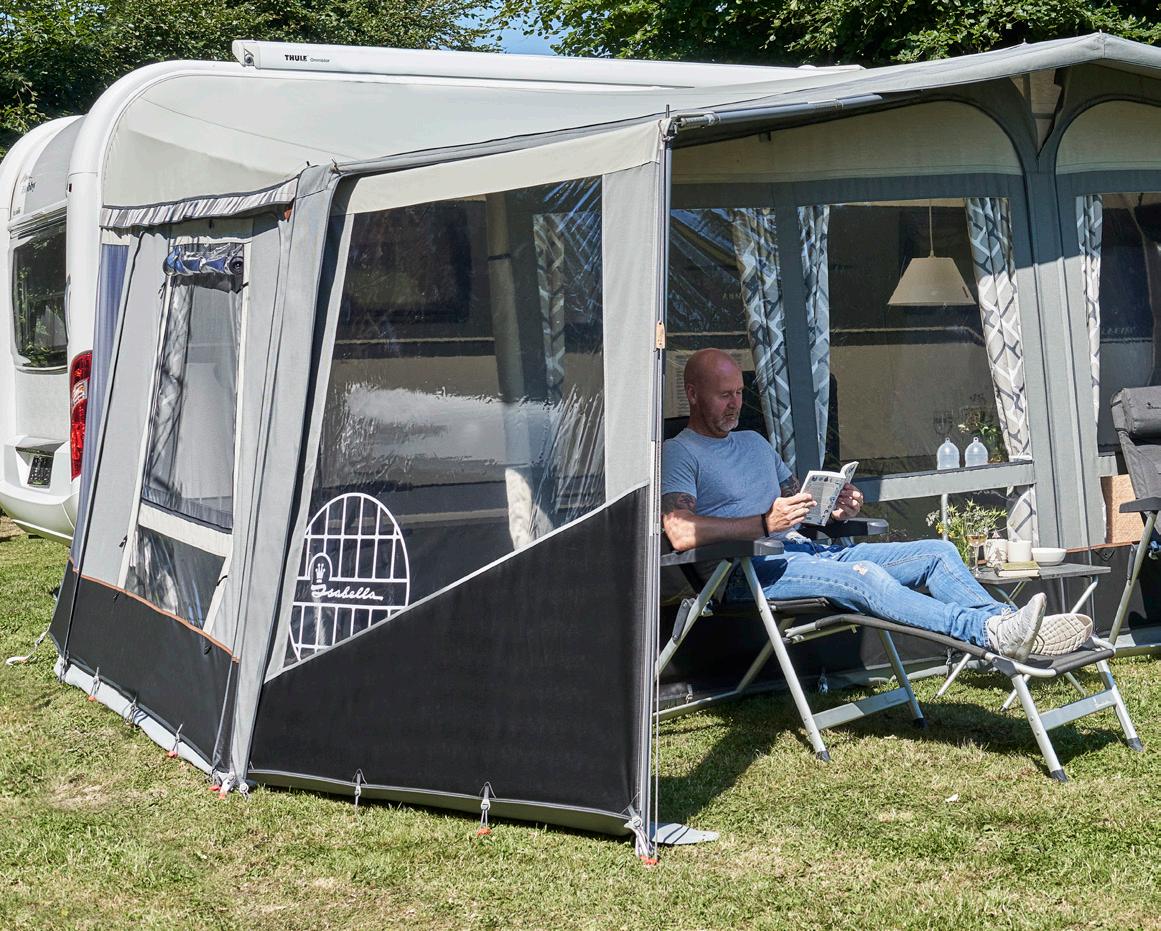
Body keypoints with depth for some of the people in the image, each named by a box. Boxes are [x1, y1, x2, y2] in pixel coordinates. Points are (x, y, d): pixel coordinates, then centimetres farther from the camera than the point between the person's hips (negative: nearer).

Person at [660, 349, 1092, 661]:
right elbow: (681, 533, -18)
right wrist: (765, 523, -22)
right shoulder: (678, 454, -1)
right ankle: (991, 633, -48)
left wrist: (836, 511, 5)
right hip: (755, 571, -9)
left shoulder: (753, 442, 27)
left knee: (937, 552, -4)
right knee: (865, 575, -35)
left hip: (809, 551, 9)